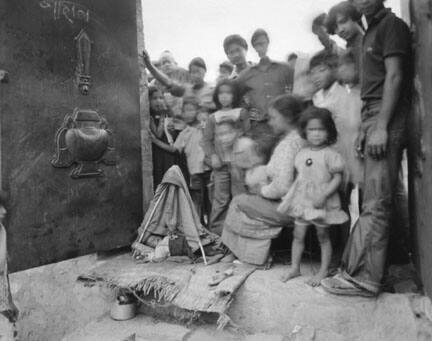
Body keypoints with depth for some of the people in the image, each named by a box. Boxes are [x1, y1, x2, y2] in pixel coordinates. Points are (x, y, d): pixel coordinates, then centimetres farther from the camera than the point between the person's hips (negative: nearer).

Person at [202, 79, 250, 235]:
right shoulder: (213, 118, 6)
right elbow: (206, 140, 5)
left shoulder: (242, 114, 4)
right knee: (220, 199, 2)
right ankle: (216, 230, 13)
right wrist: (212, 155, -8)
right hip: (221, 164, 0)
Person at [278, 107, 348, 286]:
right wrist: (290, 197, 10)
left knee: (323, 236, 9)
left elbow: (338, 177, -13)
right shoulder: (302, 153, 5)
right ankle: (294, 268, 25)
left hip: (323, 203, -5)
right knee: (298, 235, 11)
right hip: (302, 201, 5)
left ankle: (324, 270, 25)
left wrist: (324, 195, -23)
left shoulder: (330, 154, -12)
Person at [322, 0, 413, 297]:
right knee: (374, 202, 6)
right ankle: (359, 270, 10)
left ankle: (364, 278, -7)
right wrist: (366, 130, 14)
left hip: (386, 121, -8)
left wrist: (381, 127, -18)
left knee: (375, 205, -11)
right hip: (371, 117, 8)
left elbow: (394, 76, -11)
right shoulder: (371, 32, 26)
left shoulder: (391, 25, 1)